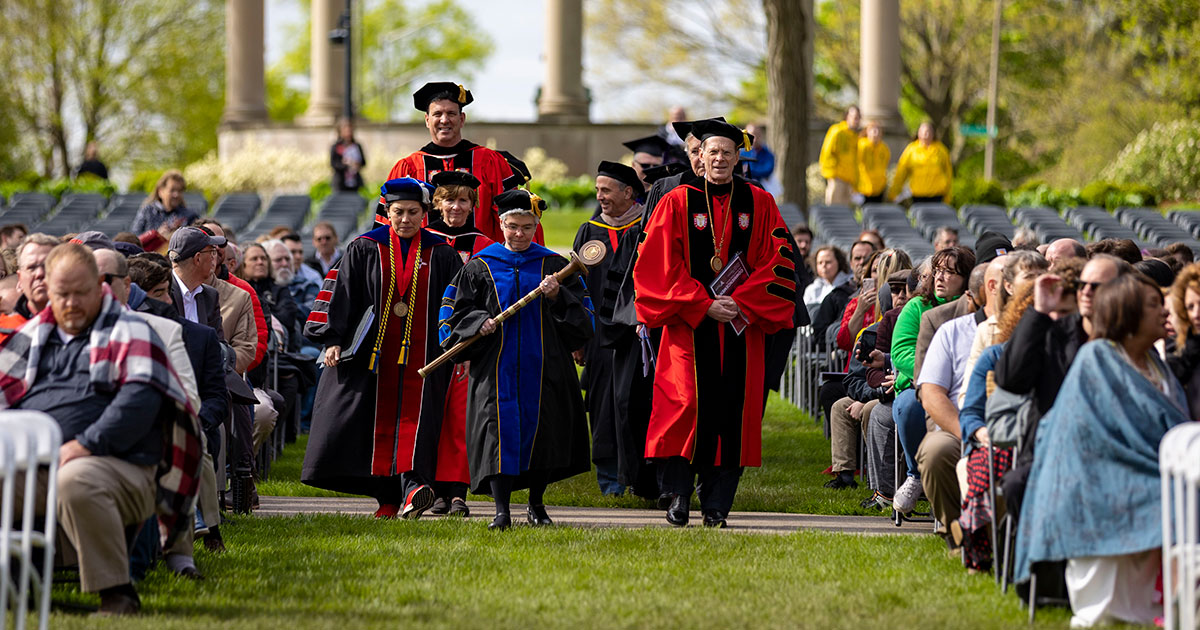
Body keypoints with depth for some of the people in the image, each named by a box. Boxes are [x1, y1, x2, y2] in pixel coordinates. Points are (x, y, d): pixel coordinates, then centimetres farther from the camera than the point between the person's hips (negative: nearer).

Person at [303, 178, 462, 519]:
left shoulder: (441, 254, 6)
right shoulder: (365, 249, 4)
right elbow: (341, 294, 4)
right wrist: (332, 339, -4)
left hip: (421, 355, 0)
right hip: (373, 352, 1)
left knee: (414, 420, -14)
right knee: (378, 424, -1)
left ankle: (411, 489, -28)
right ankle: (388, 498, 6)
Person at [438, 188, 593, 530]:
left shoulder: (553, 265, 7)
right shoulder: (480, 267, 6)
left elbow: (582, 312, 5)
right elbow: (456, 311, 7)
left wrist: (558, 297, -13)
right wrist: (479, 323, -12)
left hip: (542, 366, 1)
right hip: (497, 368, -1)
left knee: (540, 430, 3)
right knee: (499, 431, -9)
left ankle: (536, 504, 18)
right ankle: (501, 511, -11)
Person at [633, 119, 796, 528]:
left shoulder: (758, 204, 8)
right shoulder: (678, 203, 3)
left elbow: (778, 264, 4)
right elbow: (659, 265, -2)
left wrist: (742, 303, -8)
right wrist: (703, 306, -11)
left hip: (742, 324, 2)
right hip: (688, 325, -2)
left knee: (732, 409, -1)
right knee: (686, 404, -12)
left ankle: (717, 503, 5)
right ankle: (678, 496, -3)